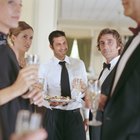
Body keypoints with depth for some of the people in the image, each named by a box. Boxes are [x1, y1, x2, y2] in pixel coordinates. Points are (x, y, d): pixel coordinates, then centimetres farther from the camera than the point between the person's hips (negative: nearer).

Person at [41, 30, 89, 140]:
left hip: (75, 115, 2)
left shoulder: (79, 64, 5)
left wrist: (87, 116, 3)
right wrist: (50, 103, -23)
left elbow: (85, 91, 7)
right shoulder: (45, 68, -2)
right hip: (54, 116, -1)